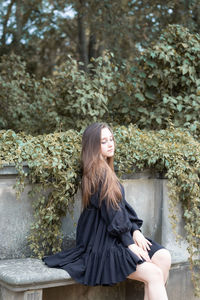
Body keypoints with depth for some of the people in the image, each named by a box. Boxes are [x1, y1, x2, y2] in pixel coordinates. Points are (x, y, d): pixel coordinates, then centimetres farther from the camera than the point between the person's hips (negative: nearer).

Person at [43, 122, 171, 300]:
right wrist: (130, 243, -13)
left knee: (164, 257, -11)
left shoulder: (107, 170, 16)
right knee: (154, 274, -21)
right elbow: (111, 212, -16)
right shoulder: (97, 174, -13)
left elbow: (122, 205, 13)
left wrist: (135, 230, -1)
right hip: (101, 246, -9)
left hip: (115, 238, 9)